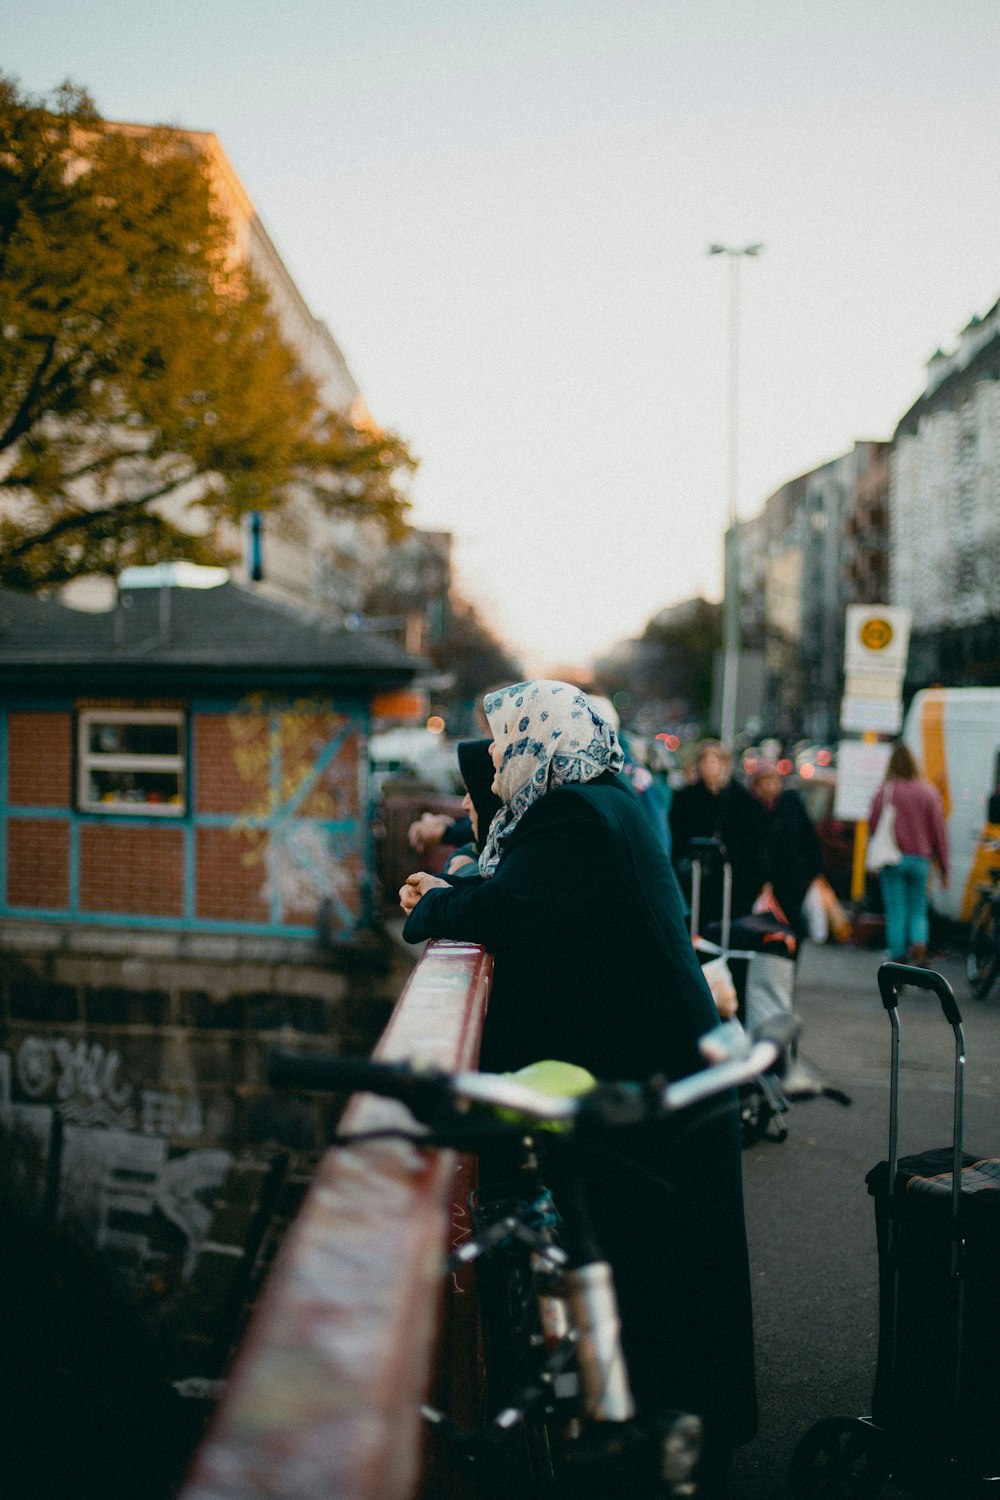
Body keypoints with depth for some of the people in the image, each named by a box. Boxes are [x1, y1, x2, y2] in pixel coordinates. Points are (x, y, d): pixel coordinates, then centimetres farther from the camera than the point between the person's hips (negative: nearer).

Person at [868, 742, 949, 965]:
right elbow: (939, 832, 2)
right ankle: (920, 945, -11)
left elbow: (873, 825, -4)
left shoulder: (885, 792, -6)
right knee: (918, 910, 13)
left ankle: (899, 959, 3)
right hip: (920, 859, 2)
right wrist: (943, 868, 7)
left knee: (896, 913, 5)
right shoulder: (928, 792, 0)